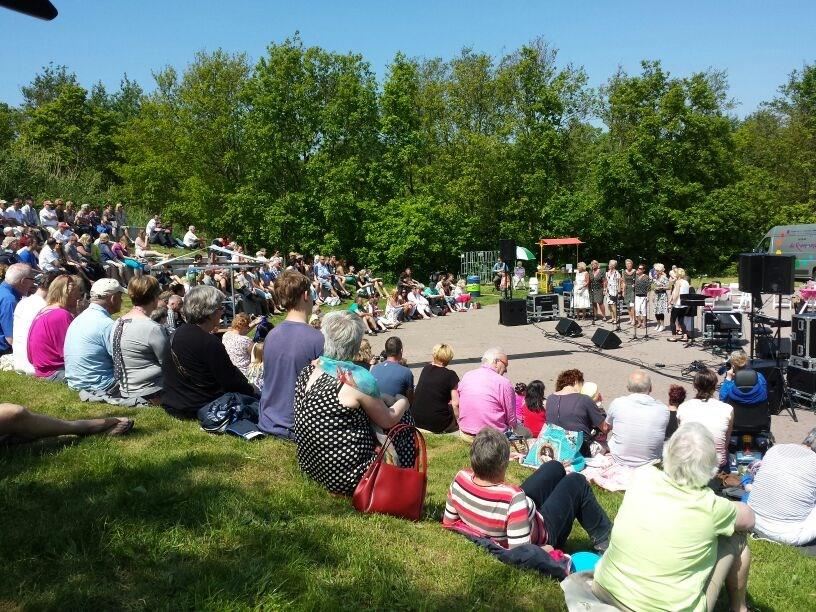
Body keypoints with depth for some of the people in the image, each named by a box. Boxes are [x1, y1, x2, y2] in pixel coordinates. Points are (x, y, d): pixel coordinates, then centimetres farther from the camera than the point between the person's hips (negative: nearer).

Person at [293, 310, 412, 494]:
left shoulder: (307, 373, -1)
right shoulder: (355, 379, -22)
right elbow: (388, 420, -7)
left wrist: (383, 399, 6)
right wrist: (402, 402, 11)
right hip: (348, 477, -7)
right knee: (403, 416, 12)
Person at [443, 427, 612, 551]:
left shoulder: (460, 479, -24)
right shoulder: (513, 498, -43)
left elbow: (448, 521, -8)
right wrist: (544, 551, -17)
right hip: (537, 538, -6)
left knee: (554, 467, 19)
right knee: (576, 482, 10)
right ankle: (604, 538, 31)